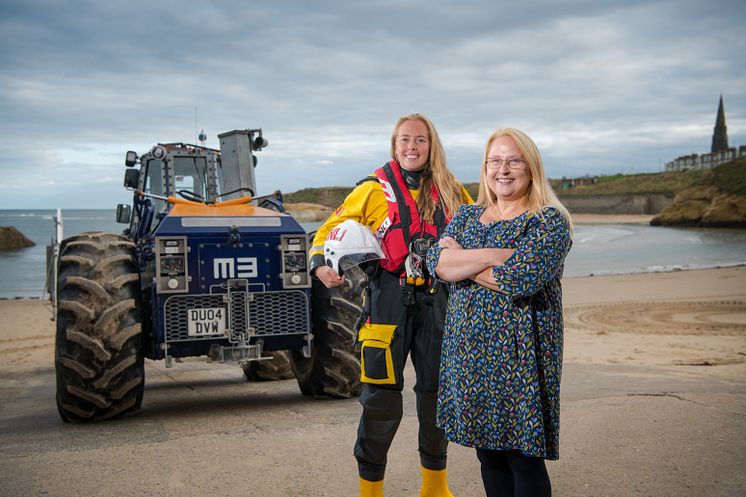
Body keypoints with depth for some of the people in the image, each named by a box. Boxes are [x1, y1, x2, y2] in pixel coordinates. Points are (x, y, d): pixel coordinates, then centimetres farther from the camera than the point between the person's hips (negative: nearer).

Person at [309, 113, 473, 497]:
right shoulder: (374, 189, -1)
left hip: (436, 301, 3)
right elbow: (331, 229, 2)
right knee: (381, 397, -3)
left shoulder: (451, 192, 8)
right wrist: (321, 265, -15)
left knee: (437, 391, 12)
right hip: (389, 300, -3)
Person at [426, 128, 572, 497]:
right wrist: (495, 255, -16)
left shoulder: (550, 221, -6)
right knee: (488, 453, 14)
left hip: (518, 352, -5)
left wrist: (460, 261, -8)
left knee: (523, 456, 0)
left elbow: (520, 278, -21)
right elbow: (436, 261, -4)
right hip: (468, 350, 6)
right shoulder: (467, 215, 12)